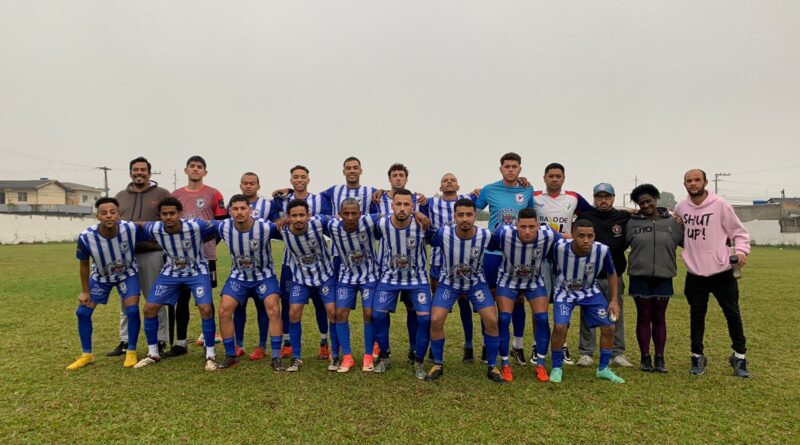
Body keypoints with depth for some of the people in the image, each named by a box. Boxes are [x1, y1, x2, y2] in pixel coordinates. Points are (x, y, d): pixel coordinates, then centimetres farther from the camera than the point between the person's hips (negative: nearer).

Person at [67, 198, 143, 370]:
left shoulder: (131, 229, -34)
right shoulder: (86, 237, -29)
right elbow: (84, 264, -10)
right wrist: (85, 291, -4)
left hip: (127, 273, -2)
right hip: (101, 276, 2)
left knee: (132, 310, -15)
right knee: (83, 312, -1)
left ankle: (131, 352, 4)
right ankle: (87, 355, 17)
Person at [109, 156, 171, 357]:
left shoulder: (162, 194, 3)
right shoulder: (120, 196, 16)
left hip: (152, 254, -4)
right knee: (126, 301, 11)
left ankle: (160, 341, 12)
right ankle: (125, 341, 22)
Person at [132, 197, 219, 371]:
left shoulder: (196, 226, -29)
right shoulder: (154, 229, -18)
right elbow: (139, 225, 5)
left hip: (197, 271, -4)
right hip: (171, 271, 4)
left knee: (205, 309, -20)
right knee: (149, 308, -1)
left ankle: (210, 355, -3)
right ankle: (153, 354, 19)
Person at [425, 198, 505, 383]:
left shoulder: (486, 236, -24)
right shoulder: (443, 234, -28)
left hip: (476, 282, 1)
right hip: (449, 282, 0)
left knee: (492, 321, -10)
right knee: (436, 320, -12)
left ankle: (492, 367, 11)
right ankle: (438, 365, 11)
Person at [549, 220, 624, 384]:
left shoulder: (602, 250, -26)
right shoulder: (559, 247, -32)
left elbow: (611, 274, -5)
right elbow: (550, 266, -11)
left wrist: (614, 300, -6)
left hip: (590, 291, 3)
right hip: (564, 291, -3)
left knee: (609, 327, 0)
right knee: (560, 327, -19)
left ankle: (603, 369, 22)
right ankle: (557, 368, 3)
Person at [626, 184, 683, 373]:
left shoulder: (672, 222, 5)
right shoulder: (632, 222, 3)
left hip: (663, 277, 1)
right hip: (640, 277, -1)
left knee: (659, 318, 9)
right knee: (644, 318, 6)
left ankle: (660, 359, 19)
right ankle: (645, 358, 15)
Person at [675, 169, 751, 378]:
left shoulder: (720, 205, -8)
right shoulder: (681, 207, 2)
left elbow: (739, 231, -2)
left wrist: (741, 251, -15)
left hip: (721, 271, -2)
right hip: (694, 273, 2)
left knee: (732, 314, 7)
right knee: (697, 315, 10)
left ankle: (739, 356, 25)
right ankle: (697, 356, 23)